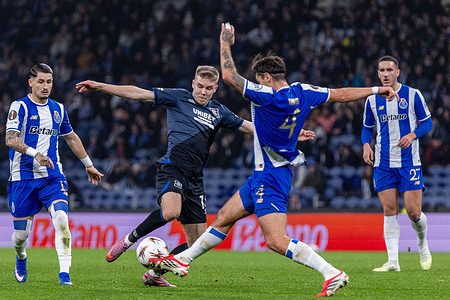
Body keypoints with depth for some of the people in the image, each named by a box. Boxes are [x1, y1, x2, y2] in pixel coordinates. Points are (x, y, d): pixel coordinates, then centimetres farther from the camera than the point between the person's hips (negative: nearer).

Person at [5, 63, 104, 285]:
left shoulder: (58, 109, 11)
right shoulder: (20, 107, -6)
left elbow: (71, 138, 26)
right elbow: (10, 139, -20)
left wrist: (88, 165, 30)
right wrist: (35, 153, -34)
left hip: (52, 176, 3)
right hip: (23, 178, -3)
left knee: (61, 220, -21)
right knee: (21, 233, 3)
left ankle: (64, 273, -20)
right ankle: (21, 259, 38)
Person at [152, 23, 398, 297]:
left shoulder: (266, 96, -22)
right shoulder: (303, 93, 0)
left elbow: (229, 76, -18)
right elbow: (341, 94, 9)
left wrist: (225, 43, -3)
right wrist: (376, 90, 21)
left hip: (269, 178, -10)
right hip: (265, 177, 10)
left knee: (277, 241, -17)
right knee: (224, 218, 19)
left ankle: (333, 274, -22)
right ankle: (182, 260, 31)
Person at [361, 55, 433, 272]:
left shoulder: (412, 95, 0)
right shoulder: (372, 100, 7)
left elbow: (427, 123, 4)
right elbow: (367, 128, 17)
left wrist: (412, 134, -16)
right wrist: (366, 145, -3)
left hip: (409, 161, -2)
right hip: (383, 163, 2)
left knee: (413, 211, -6)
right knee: (389, 211, -6)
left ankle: (422, 244, 25)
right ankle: (392, 261, -6)